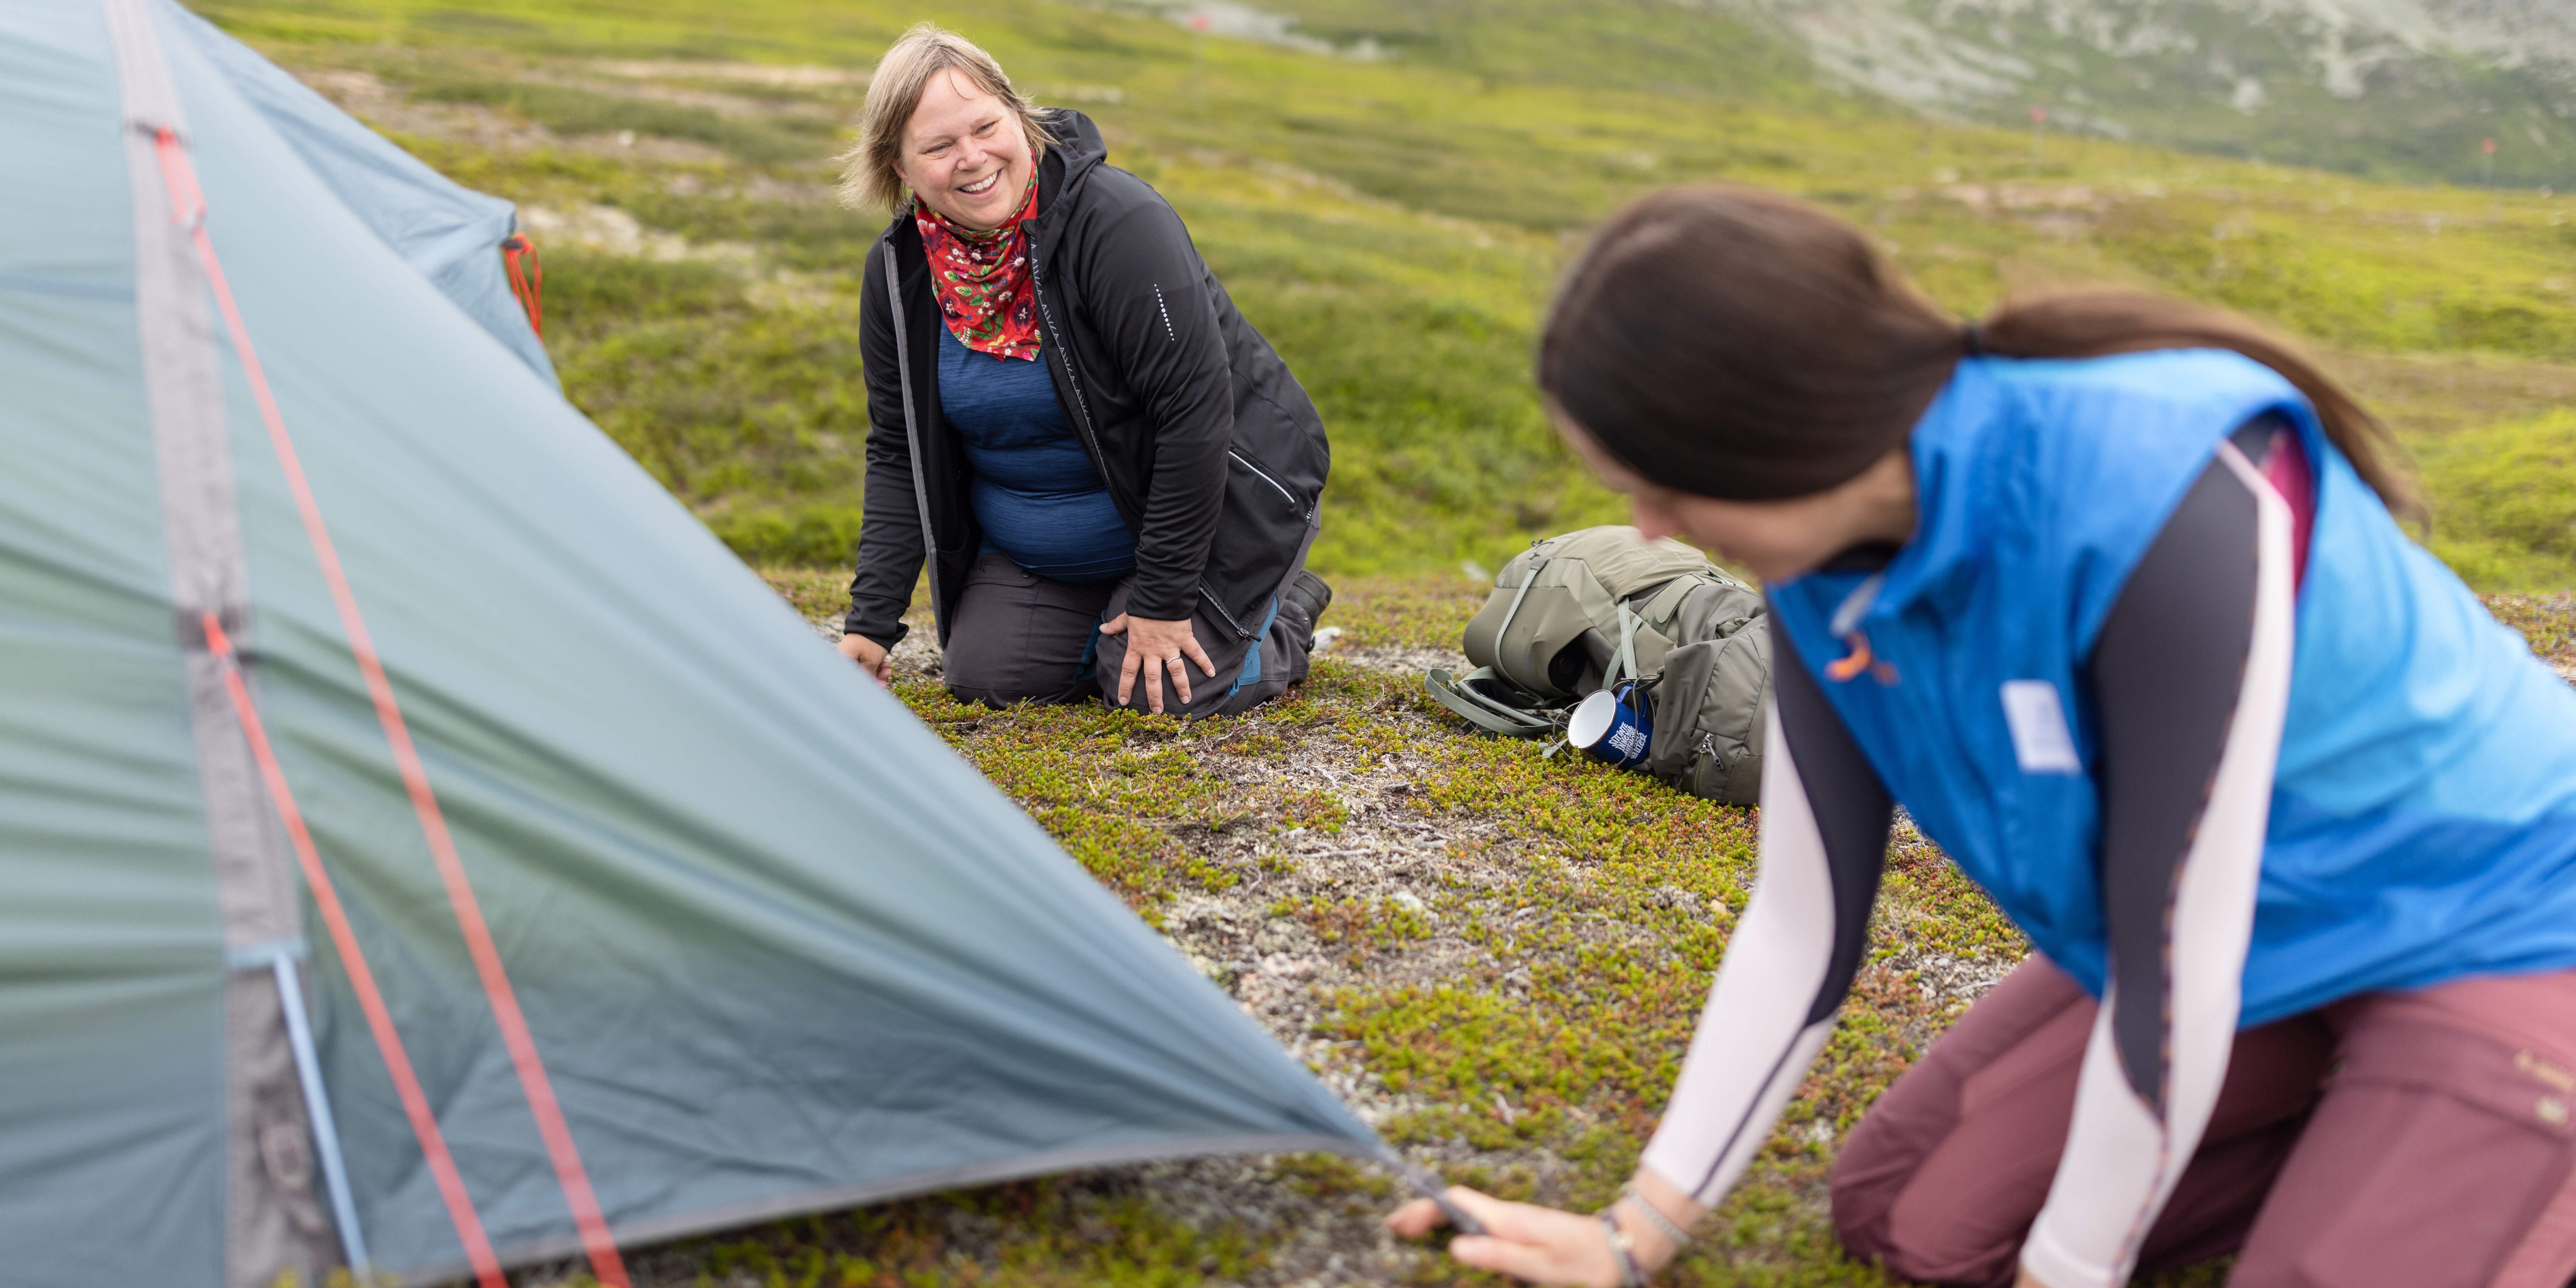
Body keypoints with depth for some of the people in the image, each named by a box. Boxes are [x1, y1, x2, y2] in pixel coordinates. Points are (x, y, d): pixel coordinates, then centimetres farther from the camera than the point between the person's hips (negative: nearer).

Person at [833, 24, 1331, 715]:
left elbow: (1196, 412, -28)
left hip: (1214, 499, -6)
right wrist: (870, 622, -11)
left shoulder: (1118, 220, -29)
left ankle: (1287, 610, 17)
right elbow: (898, 454, -2)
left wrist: (1163, 599, -24)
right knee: (982, 674, -4)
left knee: (1162, 688, -15)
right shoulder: (899, 270, -9)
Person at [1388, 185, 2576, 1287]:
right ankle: (2360, 1131, 14)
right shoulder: (1828, 543, -13)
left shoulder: (2166, 499, -37)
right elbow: (1801, 918, -7)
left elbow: (2173, 984, -28)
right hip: (2272, 936, 7)